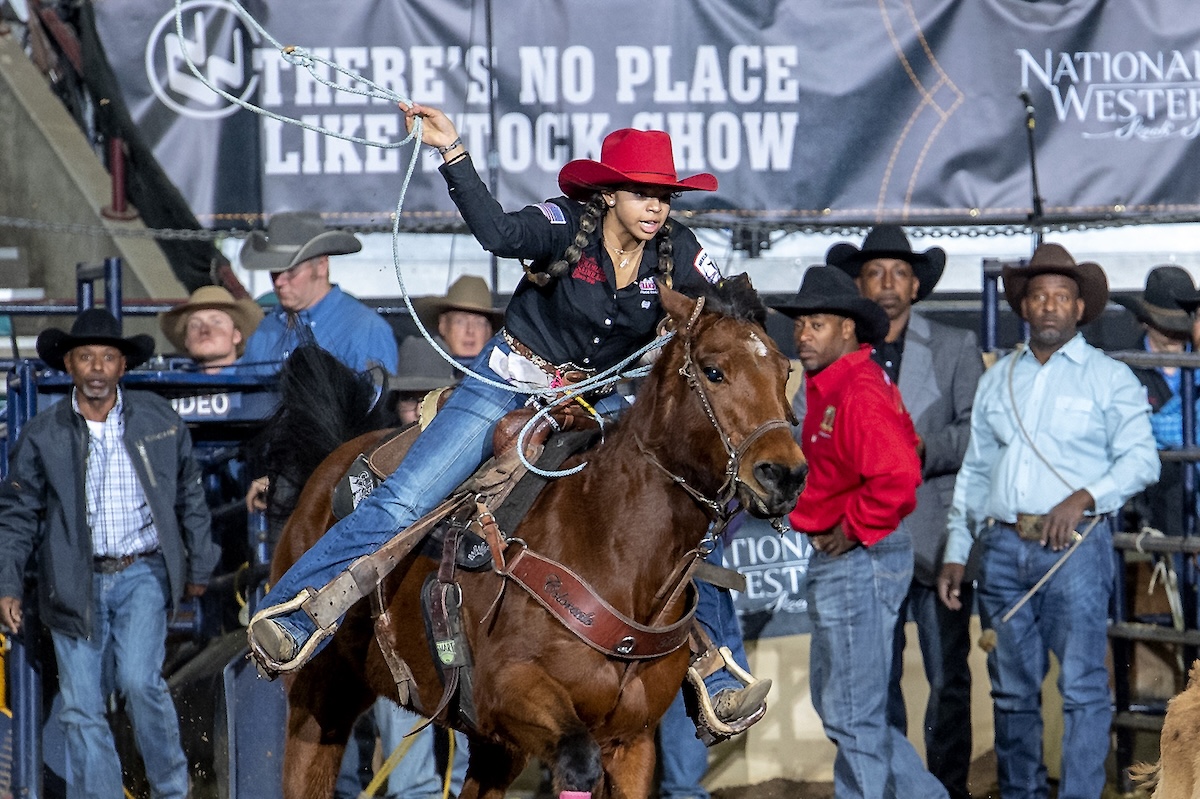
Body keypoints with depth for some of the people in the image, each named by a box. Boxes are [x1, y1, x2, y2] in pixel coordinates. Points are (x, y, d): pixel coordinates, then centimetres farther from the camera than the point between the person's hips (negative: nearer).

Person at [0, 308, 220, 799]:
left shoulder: (159, 421, 2)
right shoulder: (42, 435, -1)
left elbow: (190, 498, 12)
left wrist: (199, 568, 13)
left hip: (143, 575, -1)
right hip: (75, 584, 1)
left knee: (139, 680, -18)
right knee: (82, 711, 0)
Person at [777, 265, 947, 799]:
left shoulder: (859, 394, -20)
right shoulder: (829, 388, 13)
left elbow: (896, 477, -32)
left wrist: (854, 531, -20)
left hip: (859, 561, -11)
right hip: (835, 562, 11)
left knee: (851, 714, -2)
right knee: (831, 700, 19)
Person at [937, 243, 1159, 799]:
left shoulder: (1109, 377, 5)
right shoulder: (997, 380, 17)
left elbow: (1141, 459, -2)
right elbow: (973, 472, 20)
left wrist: (1085, 497, -17)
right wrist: (955, 552, 14)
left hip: (1074, 547, -4)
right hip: (1004, 546, 4)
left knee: (1082, 686, -9)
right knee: (1012, 689, 8)